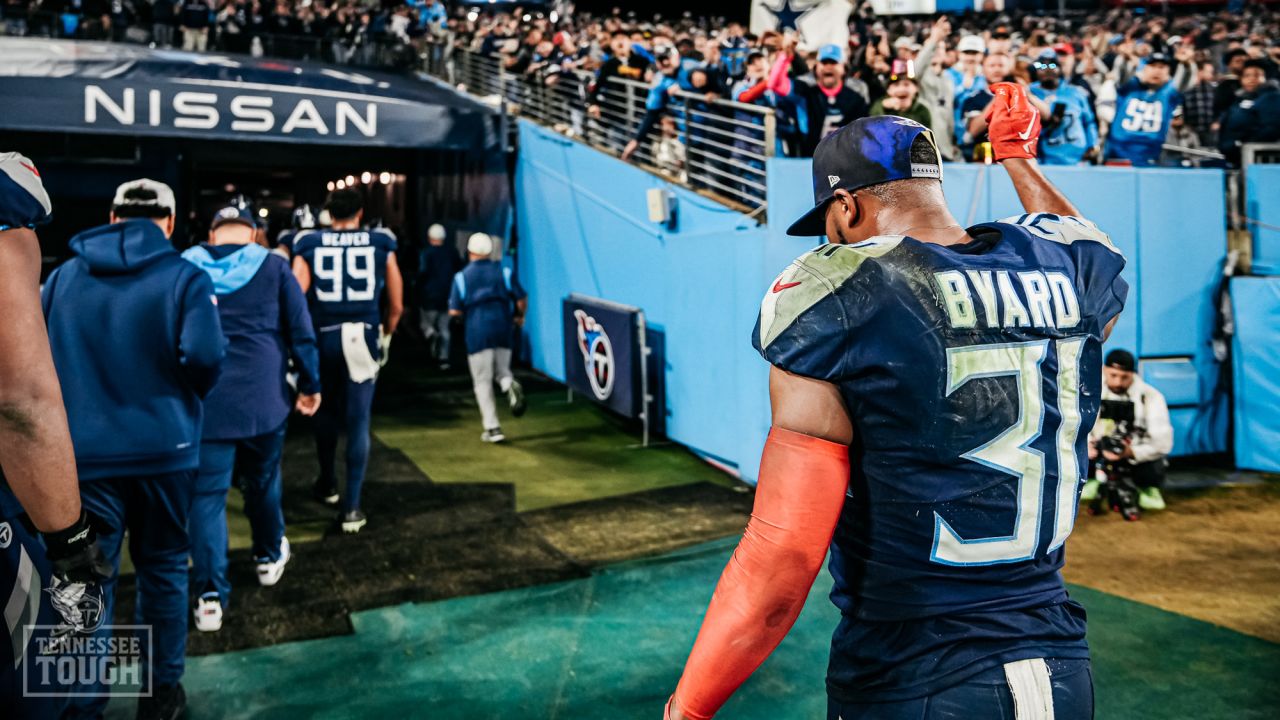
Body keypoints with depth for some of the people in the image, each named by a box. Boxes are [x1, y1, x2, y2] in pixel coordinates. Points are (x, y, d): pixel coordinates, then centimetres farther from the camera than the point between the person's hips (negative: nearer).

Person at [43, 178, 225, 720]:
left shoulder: (63, 277, 6)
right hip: (163, 448, -2)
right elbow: (203, 358, -18)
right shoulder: (185, 278, -6)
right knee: (162, 570, 12)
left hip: (82, 452, 2)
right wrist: (184, 400, 4)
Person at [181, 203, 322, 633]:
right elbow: (301, 332, 1)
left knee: (206, 494, 4)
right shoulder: (274, 266, 2)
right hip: (263, 400, 0)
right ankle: (269, 557, 38)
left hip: (203, 402, 0)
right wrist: (310, 385, 10)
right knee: (263, 481, 19)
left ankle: (210, 596, 2)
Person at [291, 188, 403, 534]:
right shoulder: (381, 244, 3)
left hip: (323, 337, 1)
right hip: (364, 337, -1)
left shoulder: (309, 244, 2)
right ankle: (351, 507, 2)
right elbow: (396, 305, 6)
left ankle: (328, 483, 39)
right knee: (358, 421, 3)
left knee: (327, 411, 22)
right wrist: (386, 334, 24)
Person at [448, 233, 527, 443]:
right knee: (502, 370, 19)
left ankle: (492, 428, 1)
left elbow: (454, 312, -2)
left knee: (483, 381, 6)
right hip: (503, 329, 2)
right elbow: (522, 300, 0)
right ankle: (511, 385, -18)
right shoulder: (504, 272, 5)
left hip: (477, 333, -2)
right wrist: (519, 317, 20)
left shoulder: (462, 276, 2)